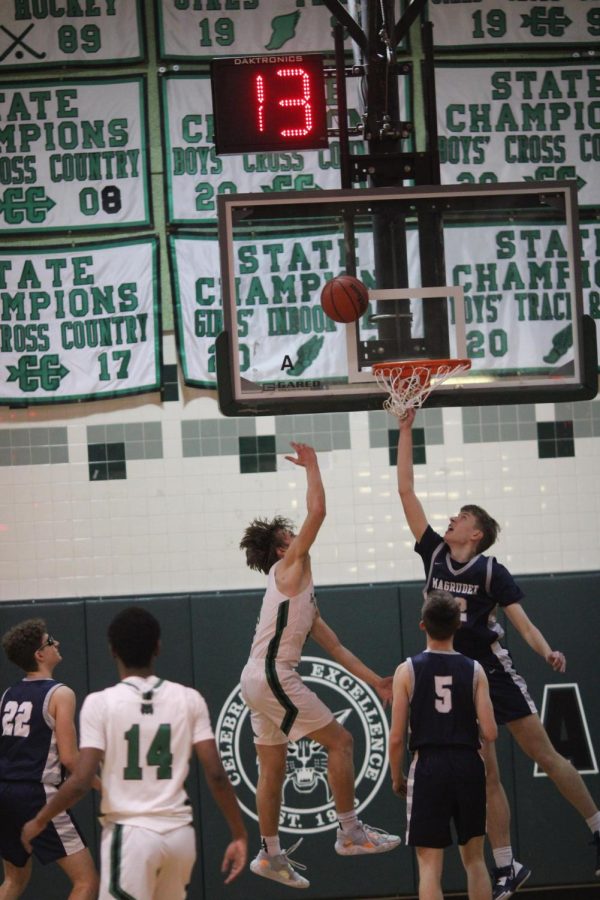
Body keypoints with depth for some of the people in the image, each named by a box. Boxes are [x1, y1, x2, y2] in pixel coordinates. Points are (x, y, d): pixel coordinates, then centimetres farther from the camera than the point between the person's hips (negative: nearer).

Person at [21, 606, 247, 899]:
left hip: (130, 833, -4)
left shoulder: (100, 703, -7)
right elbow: (216, 774, -2)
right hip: (179, 832, 4)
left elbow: (81, 782, -12)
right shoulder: (188, 699, 2)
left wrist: (39, 821, 3)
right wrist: (239, 834, 6)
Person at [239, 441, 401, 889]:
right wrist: (312, 466, 0)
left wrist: (374, 680, 22)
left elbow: (334, 646, 24)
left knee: (273, 768, 13)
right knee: (340, 740, -5)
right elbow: (317, 512, -12)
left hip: (260, 680, 10)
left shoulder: (301, 592, 22)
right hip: (273, 676, -10)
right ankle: (350, 832, -2)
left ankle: (271, 855, 19)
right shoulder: (290, 567, -3)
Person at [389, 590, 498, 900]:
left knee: (430, 865, 1)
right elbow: (490, 733, -4)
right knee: (474, 859, 15)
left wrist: (396, 777, 11)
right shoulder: (474, 670, 0)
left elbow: (397, 737, -4)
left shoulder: (408, 670, -4)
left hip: (429, 768, -2)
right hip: (468, 766, 2)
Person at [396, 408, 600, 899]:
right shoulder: (435, 554, 4)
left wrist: (547, 652, -31)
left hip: (496, 674, -4)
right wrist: (405, 431, 1)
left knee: (547, 756, -1)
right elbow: (407, 492, 4)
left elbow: (522, 620, -11)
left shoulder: (492, 572, -6)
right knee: (486, 777, 3)